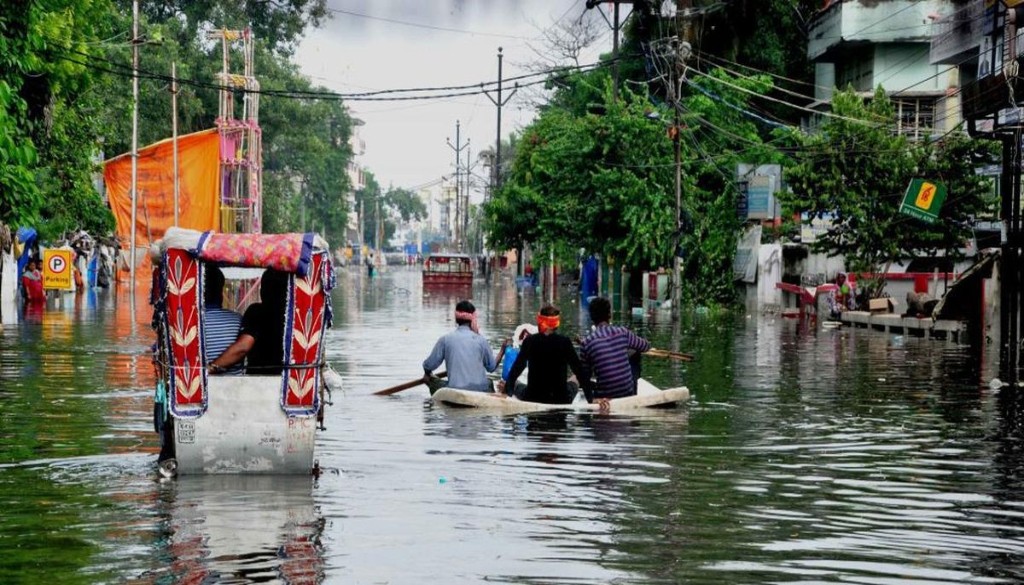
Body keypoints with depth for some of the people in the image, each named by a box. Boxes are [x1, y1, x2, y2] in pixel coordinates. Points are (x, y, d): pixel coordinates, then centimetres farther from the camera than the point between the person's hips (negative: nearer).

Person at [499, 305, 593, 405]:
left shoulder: (530, 341, -7)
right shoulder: (565, 342, -7)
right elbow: (579, 370, -6)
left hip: (533, 398, 0)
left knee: (517, 389, 34)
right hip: (561, 400, 0)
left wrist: (507, 389, 11)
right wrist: (590, 398, -2)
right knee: (573, 385, 34)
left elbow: (517, 368, -3)